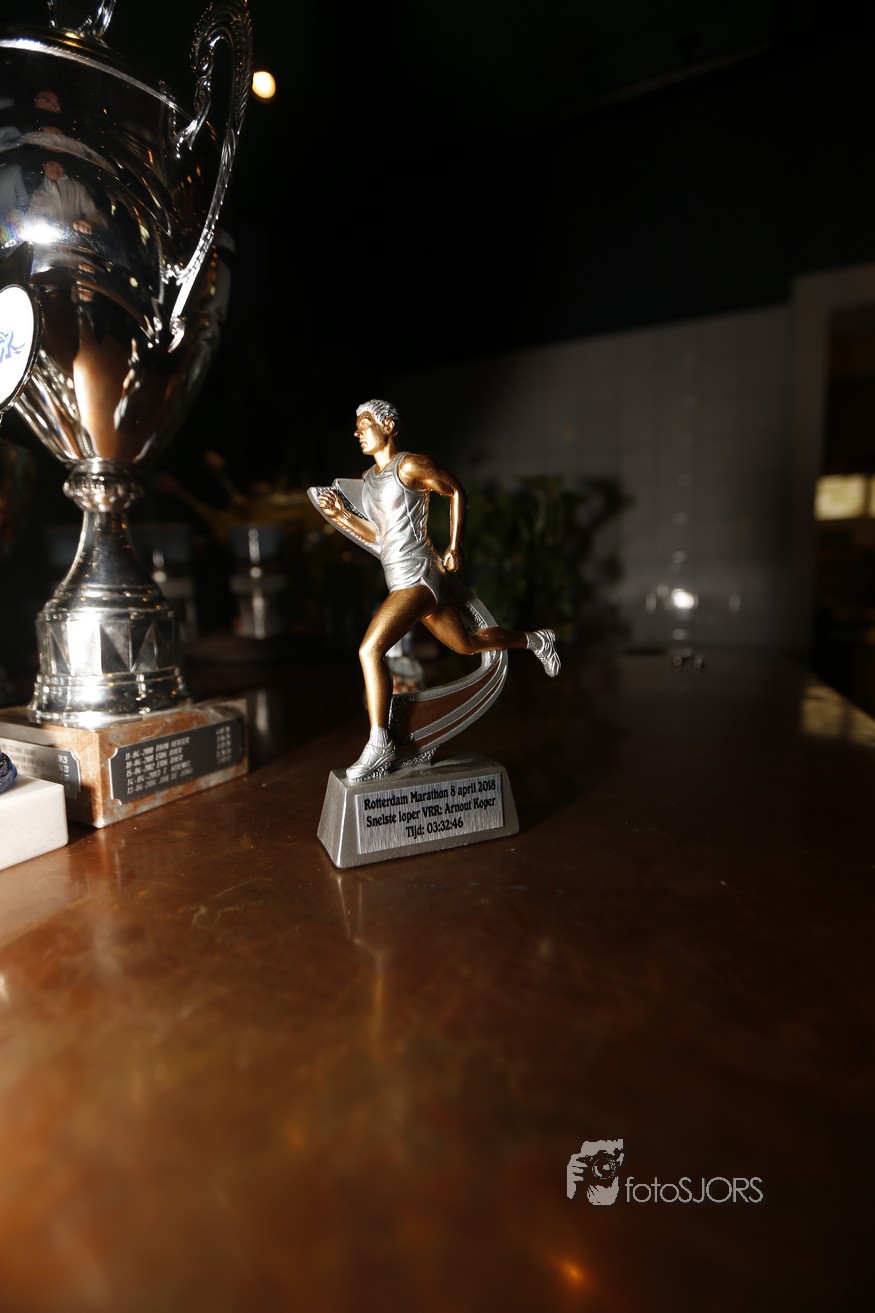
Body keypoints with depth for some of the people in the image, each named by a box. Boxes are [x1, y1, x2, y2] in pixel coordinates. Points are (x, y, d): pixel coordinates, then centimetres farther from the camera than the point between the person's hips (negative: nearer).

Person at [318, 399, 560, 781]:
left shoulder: (411, 465, -8)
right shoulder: (369, 477, 16)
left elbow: (457, 492, 1)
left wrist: (454, 548, -3)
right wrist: (342, 516, 6)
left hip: (418, 575, -9)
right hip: (399, 577, 9)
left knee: (370, 649, -21)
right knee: (467, 644, 21)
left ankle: (379, 746, -11)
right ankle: (534, 639, 44)